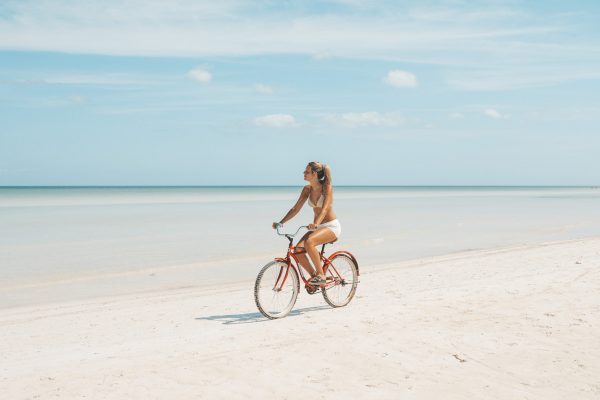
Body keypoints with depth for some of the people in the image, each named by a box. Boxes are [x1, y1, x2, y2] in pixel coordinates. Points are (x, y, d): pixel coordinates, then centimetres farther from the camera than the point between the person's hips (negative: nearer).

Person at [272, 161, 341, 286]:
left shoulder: (327, 187, -15)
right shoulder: (307, 189, 2)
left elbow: (325, 208, -29)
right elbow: (296, 208, 2)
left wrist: (316, 223, -46)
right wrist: (280, 222, -9)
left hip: (331, 226, -6)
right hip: (317, 227, 6)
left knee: (309, 242, -34)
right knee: (298, 250, -16)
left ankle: (321, 275, -20)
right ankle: (314, 276, 4)